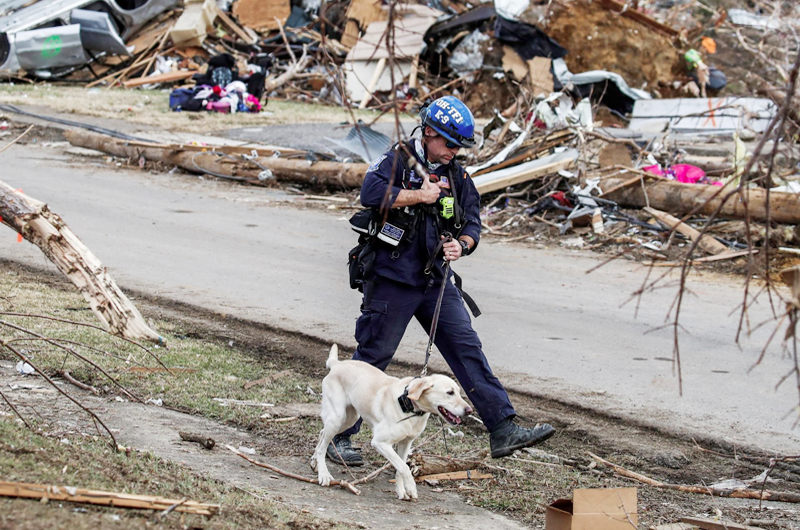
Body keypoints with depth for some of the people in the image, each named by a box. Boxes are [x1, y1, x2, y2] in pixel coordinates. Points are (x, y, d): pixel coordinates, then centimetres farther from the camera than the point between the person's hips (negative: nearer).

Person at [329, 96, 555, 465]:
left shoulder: (456, 176, 13)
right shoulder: (397, 161, -5)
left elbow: (472, 224, 11)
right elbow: (371, 193, -24)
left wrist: (461, 244, -11)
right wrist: (420, 195, -16)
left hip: (437, 282, 6)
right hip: (392, 280, -6)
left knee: (467, 348, -2)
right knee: (372, 358, -1)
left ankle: (503, 431, -4)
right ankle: (339, 437, 10)